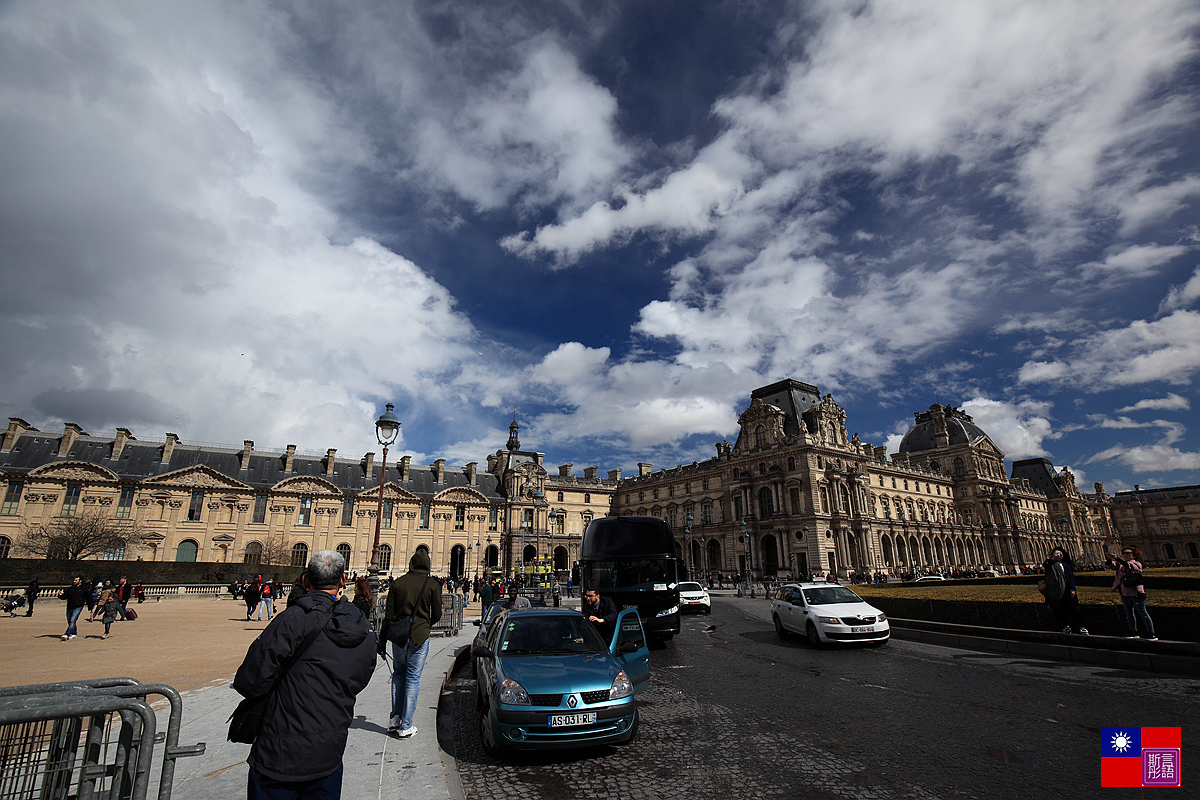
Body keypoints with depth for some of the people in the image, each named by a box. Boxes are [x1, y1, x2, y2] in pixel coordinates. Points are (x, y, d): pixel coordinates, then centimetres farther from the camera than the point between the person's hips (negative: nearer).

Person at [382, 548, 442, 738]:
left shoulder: (398, 582, 1)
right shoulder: (433, 585, -5)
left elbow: (388, 615, 2)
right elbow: (437, 615, -1)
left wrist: (383, 640, 10)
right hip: (420, 636, -2)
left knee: (398, 673, 20)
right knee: (413, 678, 5)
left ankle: (394, 719, 20)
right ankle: (405, 726, 9)